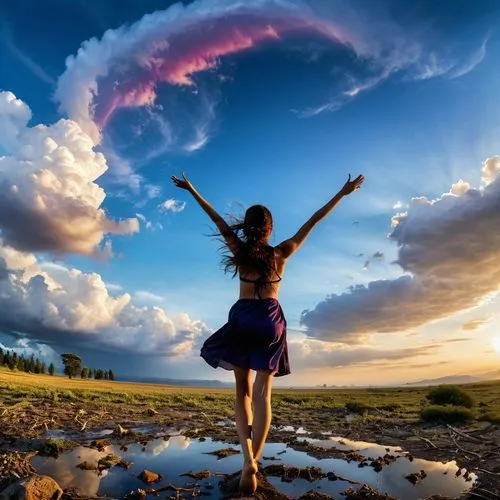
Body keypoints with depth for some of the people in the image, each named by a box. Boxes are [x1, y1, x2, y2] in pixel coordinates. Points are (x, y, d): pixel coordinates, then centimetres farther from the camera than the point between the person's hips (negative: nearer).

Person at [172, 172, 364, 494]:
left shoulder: (239, 250, -1)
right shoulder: (281, 252, -1)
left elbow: (217, 219, 8)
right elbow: (313, 221, 2)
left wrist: (192, 191, 19)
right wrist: (343, 193, 8)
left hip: (242, 316, 1)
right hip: (270, 319, 0)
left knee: (243, 389, 9)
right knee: (263, 392, 2)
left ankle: (248, 456, -6)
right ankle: (252, 463, -1)